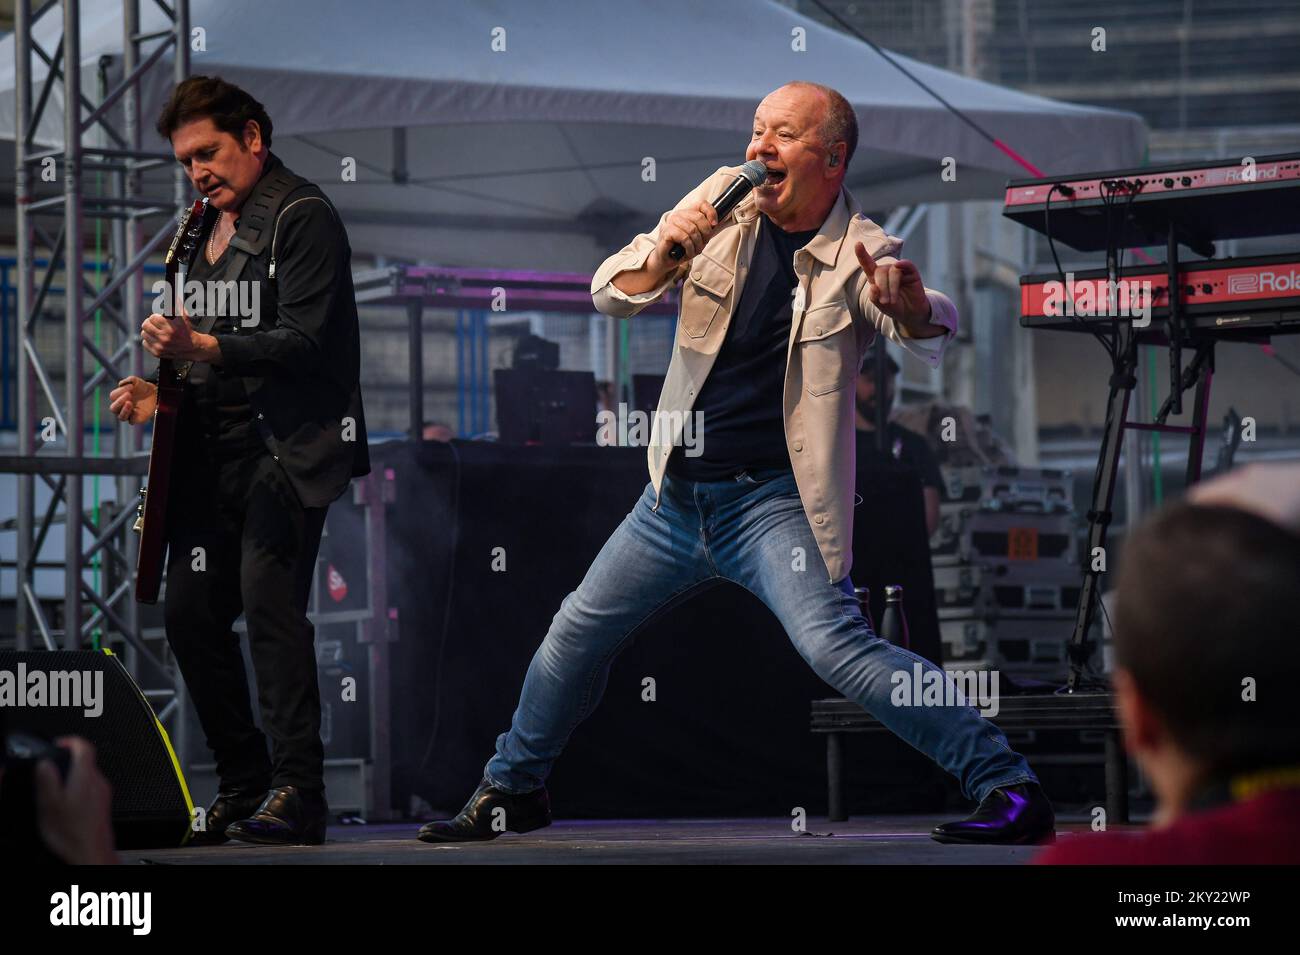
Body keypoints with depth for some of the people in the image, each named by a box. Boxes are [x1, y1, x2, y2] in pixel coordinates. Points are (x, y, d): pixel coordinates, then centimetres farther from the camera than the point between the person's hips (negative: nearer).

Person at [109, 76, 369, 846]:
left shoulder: (302, 217, -7)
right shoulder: (211, 228, 19)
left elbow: (303, 341, -18)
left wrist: (202, 348, -28)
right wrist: (165, 394, 9)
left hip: (289, 444, -9)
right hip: (216, 449, 9)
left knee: (268, 598, -20)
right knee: (191, 612, 4)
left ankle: (298, 792, -19)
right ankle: (245, 786, 13)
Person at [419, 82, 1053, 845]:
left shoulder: (857, 253, -12)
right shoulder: (724, 200, 0)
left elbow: (932, 333, -30)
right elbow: (611, 295, 2)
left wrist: (912, 308, -54)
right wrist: (666, 253, -19)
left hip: (775, 501, -6)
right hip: (679, 493, 6)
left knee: (837, 644, -25)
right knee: (577, 632, 16)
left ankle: (1010, 789, -23)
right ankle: (512, 790, 39)